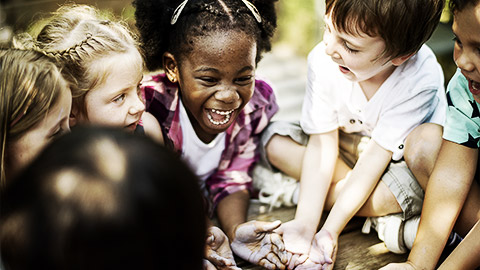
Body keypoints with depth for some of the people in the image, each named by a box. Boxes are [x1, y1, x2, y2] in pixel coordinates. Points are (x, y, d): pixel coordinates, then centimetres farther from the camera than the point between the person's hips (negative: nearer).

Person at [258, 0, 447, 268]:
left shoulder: (420, 79, -30)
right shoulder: (323, 60, -22)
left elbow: (377, 155, -30)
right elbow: (323, 144, -20)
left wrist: (331, 230, -33)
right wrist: (305, 225, -29)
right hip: (352, 150, 5)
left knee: (427, 144, -38)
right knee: (276, 141, -18)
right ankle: (387, 215, -21)